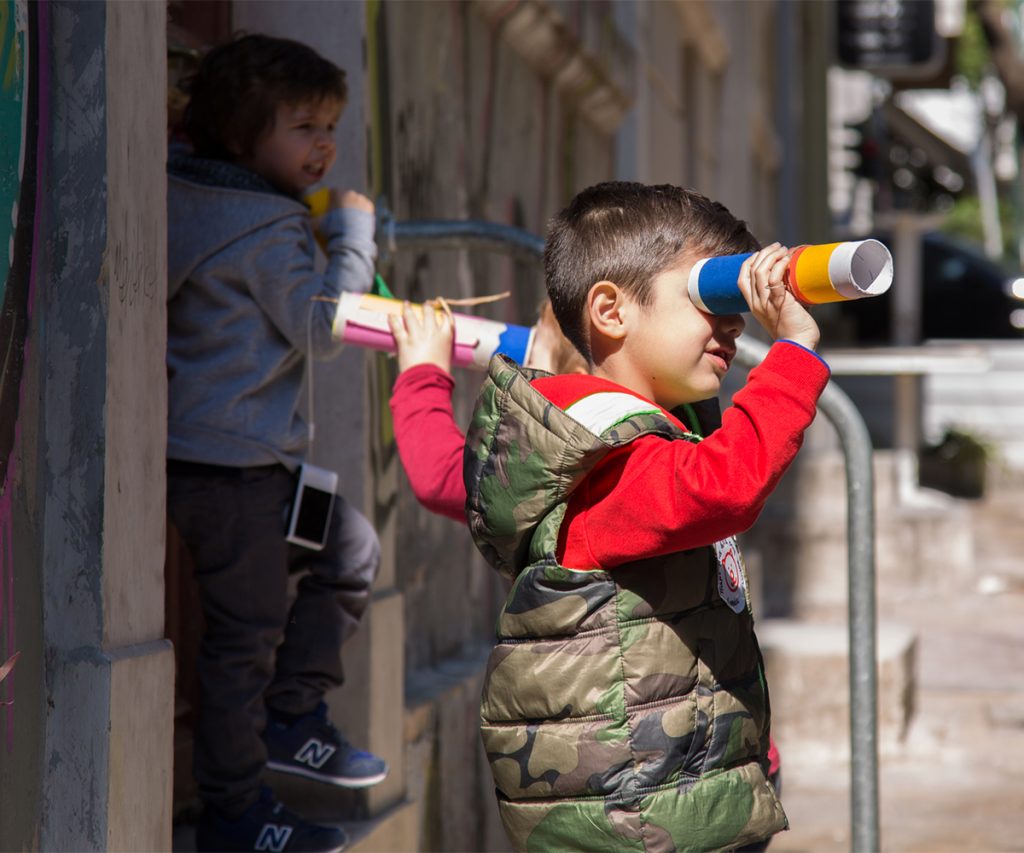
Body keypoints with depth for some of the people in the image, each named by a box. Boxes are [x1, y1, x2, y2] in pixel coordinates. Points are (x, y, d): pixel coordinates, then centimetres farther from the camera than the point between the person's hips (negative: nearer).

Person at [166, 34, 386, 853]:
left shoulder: (205, 202, 12)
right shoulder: (266, 230, -17)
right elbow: (323, 327, -18)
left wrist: (335, 233, 9)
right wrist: (352, 235, -11)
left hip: (257, 454, 10)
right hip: (232, 459, -10)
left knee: (351, 550, 21)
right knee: (249, 629, -3)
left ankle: (292, 720, 24)